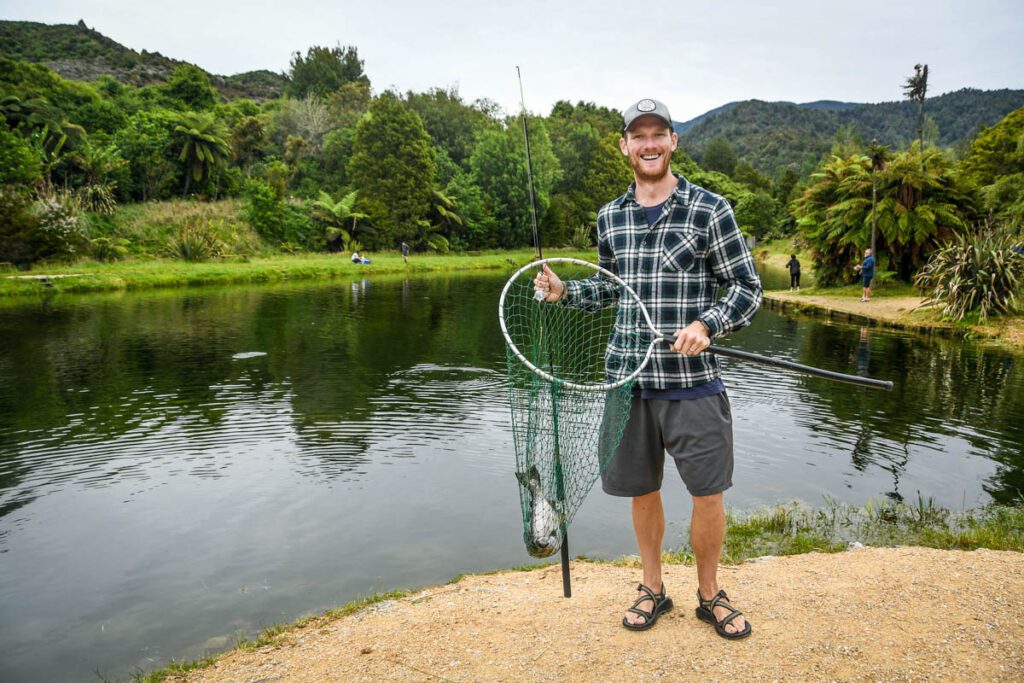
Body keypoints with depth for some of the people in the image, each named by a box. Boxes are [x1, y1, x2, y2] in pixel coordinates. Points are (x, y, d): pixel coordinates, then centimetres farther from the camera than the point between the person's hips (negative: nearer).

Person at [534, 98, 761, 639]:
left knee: (708, 495, 4)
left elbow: (746, 287, 0)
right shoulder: (609, 217, 10)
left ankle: (709, 594, 30)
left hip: (693, 382, -3)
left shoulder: (710, 209, -2)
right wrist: (564, 290, 5)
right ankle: (652, 589, 35)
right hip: (629, 381, 3)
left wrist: (707, 324, -18)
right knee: (641, 491, 14)